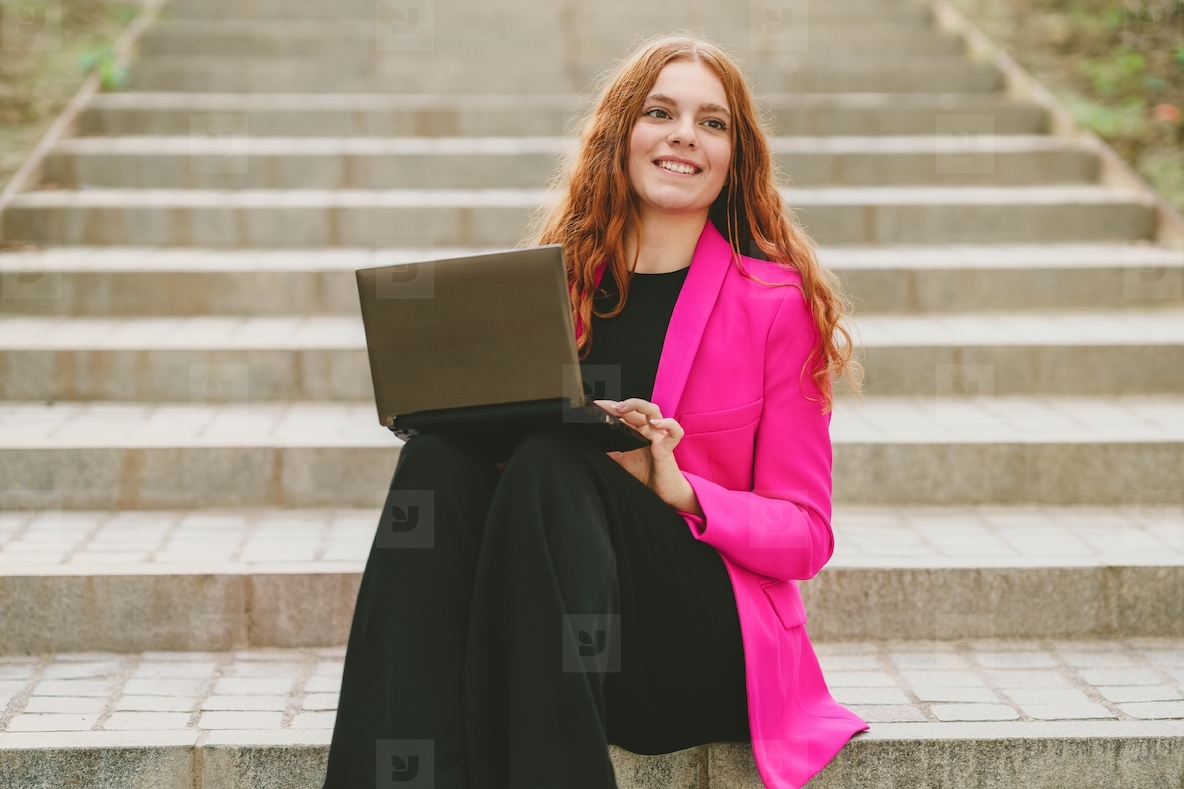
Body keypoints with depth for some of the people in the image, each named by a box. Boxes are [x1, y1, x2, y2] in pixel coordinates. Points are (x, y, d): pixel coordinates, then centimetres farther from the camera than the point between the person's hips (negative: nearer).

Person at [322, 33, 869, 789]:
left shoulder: (777, 299, 1)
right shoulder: (560, 279, 11)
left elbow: (807, 536, 0)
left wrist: (679, 489, -18)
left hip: (707, 655, -3)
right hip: (540, 637, 3)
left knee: (553, 462, -28)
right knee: (441, 455, -24)